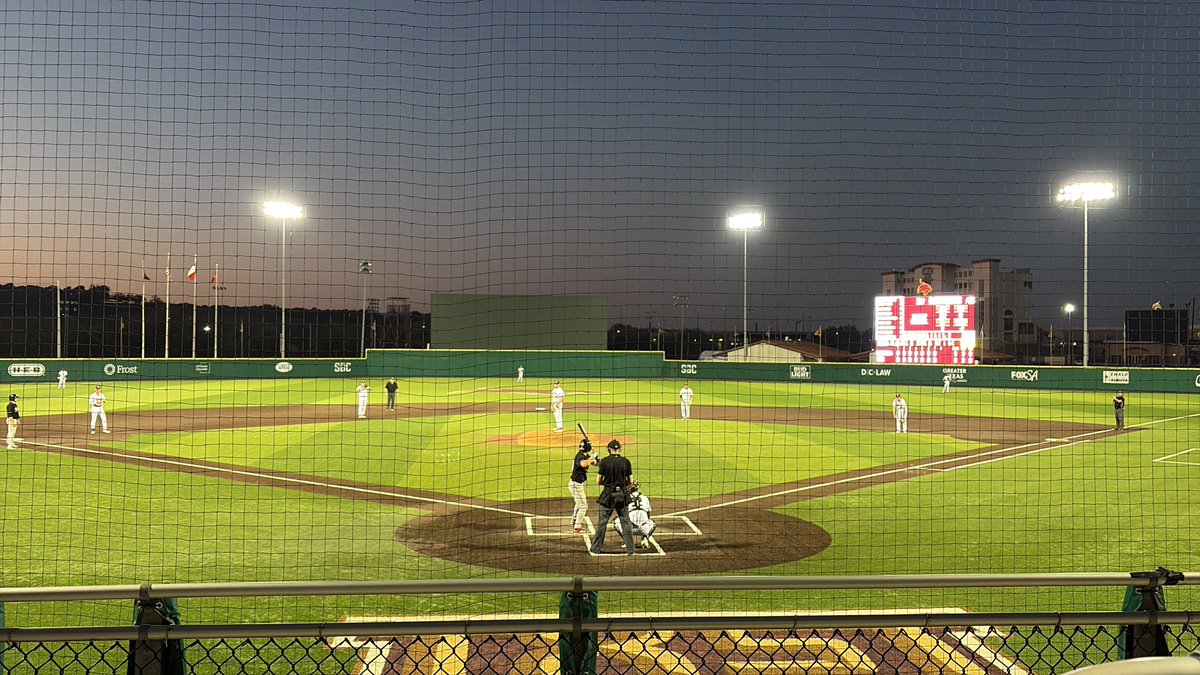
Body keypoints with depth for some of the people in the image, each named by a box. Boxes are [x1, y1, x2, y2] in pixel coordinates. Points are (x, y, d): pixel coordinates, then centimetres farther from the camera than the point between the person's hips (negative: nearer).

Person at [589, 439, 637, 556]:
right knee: (626, 522, 8)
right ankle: (630, 549, 8)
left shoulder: (604, 461, -5)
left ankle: (596, 548, 13)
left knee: (602, 521, 8)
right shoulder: (626, 462, 0)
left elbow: (598, 481, -4)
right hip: (623, 495, 1)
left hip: (608, 495, -1)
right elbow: (631, 481, 2)